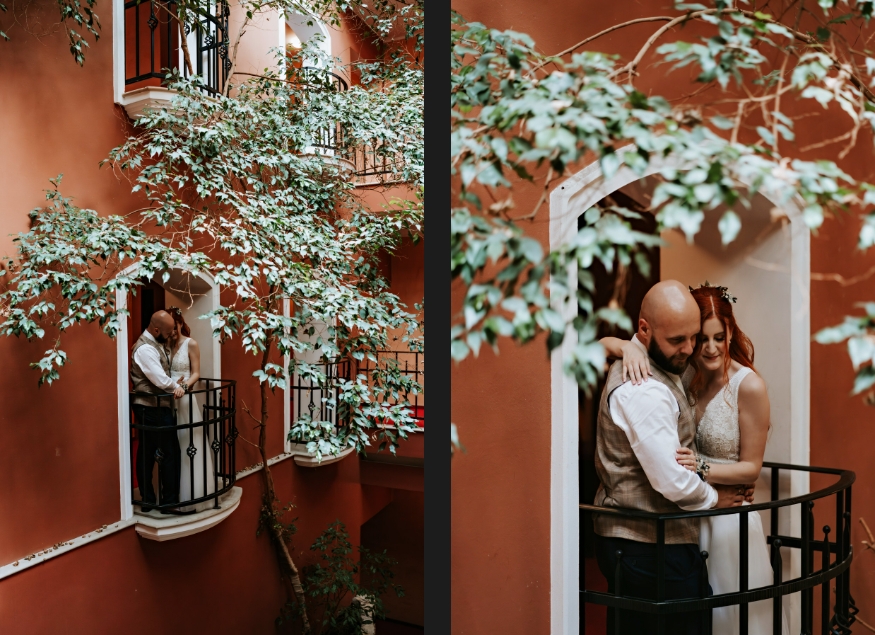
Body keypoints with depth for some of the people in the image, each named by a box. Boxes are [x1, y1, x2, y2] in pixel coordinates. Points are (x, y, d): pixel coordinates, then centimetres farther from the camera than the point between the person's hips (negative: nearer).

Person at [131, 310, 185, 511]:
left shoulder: (154, 344, 13)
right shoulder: (145, 348, -18)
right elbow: (161, 380, -26)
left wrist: (174, 385, 9)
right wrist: (177, 387, -14)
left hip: (152, 408, 10)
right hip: (153, 409, -10)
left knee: (147, 454, 13)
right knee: (170, 453, -4)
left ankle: (147, 500, 20)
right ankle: (170, 501, 4)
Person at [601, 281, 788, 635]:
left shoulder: (749, 386, -15)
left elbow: (751, 467, -9)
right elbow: (603, 344, -7)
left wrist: (702, 469, -25)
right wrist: (628, 347, -28)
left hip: (727, 517, -3)